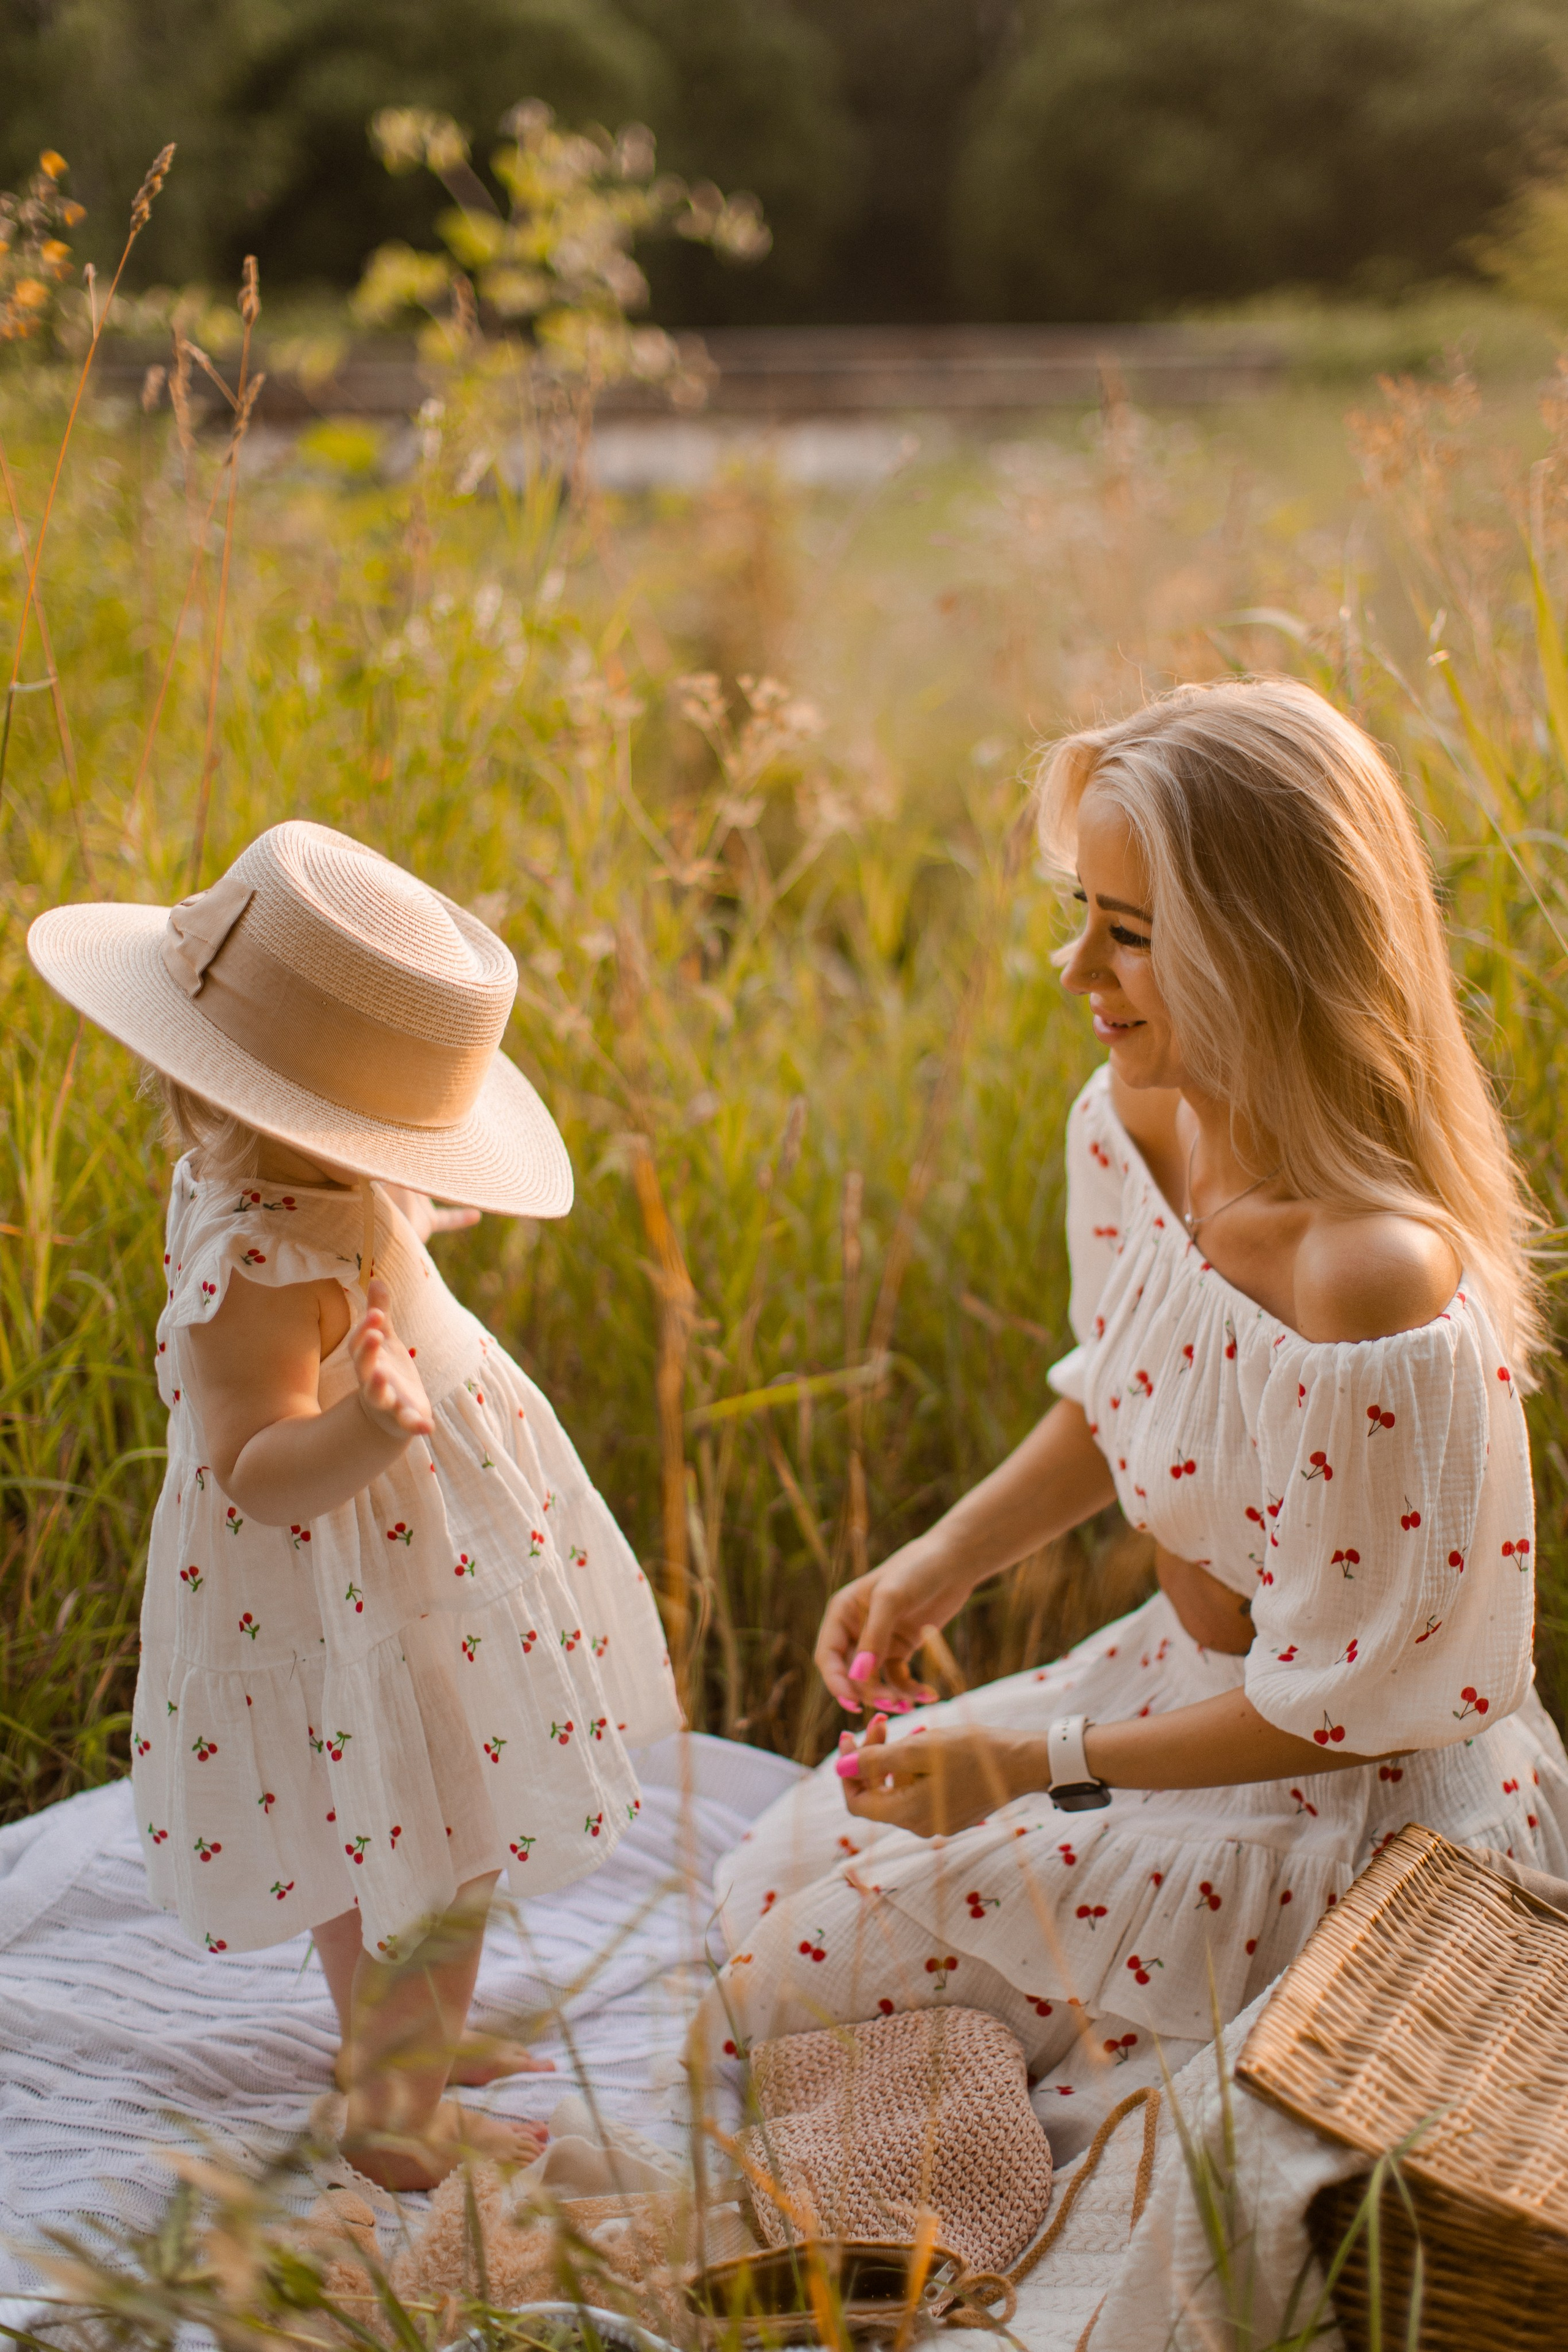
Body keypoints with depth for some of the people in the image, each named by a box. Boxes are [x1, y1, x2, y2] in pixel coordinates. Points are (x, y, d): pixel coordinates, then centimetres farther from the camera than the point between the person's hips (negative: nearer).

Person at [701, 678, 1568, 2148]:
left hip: (1366, 1802, -8)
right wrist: (941, 1562, -3)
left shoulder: (1379, 1283, -34)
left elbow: (1343, 1705, -23)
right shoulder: (1126, 1127, -9)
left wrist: (1047, 1761, -18)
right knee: (801, 1861, 7)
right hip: (1188, 1679, 8)